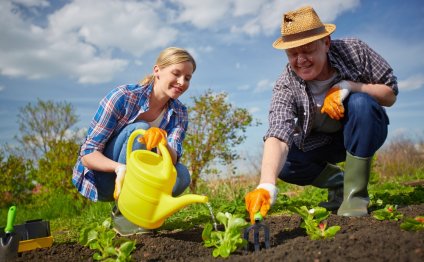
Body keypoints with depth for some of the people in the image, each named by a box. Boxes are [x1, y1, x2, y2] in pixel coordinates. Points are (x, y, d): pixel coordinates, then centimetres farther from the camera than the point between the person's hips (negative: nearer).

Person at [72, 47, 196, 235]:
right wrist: (119, 167, -41)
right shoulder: (123, 97, -19)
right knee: (139, 130, -29)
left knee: (181, 176, -26)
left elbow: (172, 160, -19)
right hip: (100, 178, -3)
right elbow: (87, 154, -21)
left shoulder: (179, 113, -5)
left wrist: (162, 142, -42)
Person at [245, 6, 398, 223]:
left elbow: (390, 94, -14)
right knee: (281, 163, -25)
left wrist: (347, 86, -33)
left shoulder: (353, 50, -22)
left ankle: (355, 192, -21)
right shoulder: (285, 87, -25)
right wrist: (267, 185, -58)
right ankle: (336, 180, 5)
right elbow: (278, 135, -41)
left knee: (361, 102, -33)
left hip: (365, 133, 0)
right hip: (321, 142, 1)